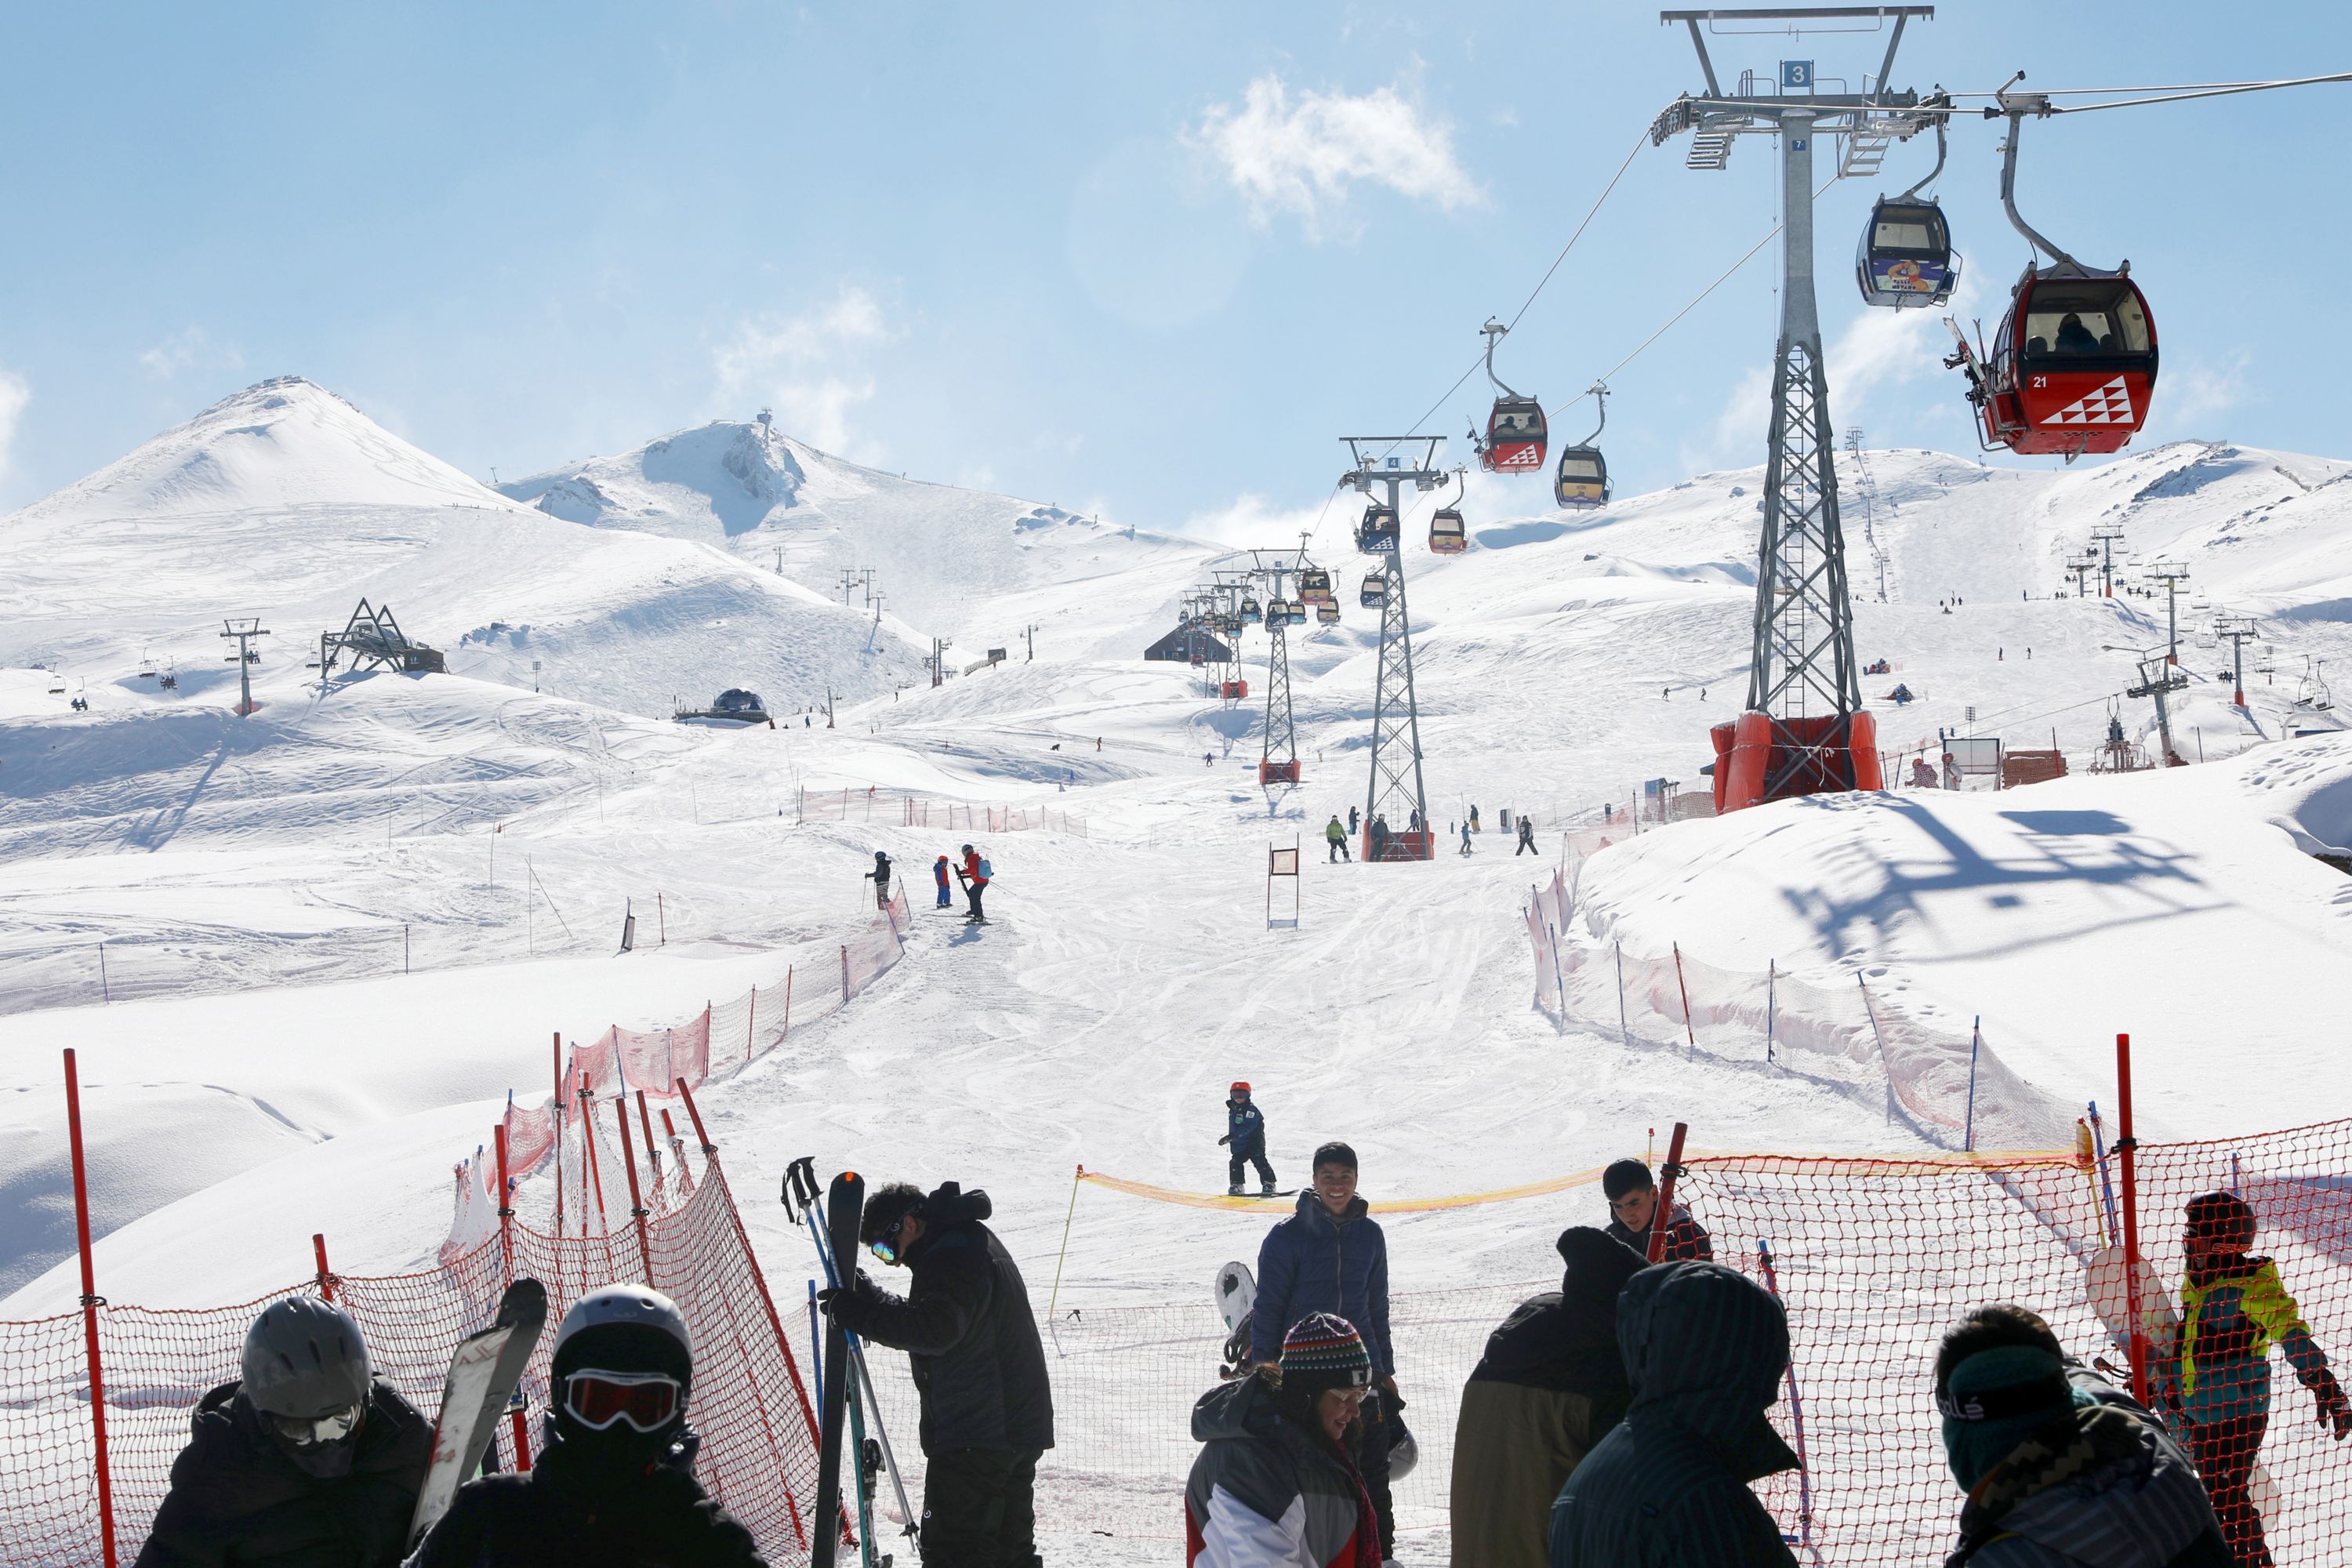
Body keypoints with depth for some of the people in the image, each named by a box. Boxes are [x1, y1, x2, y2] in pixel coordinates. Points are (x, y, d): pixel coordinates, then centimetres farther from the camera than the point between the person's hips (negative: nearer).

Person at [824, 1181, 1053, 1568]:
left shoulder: (950, 1257, -16)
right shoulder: (979, 1242, 19)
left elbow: (935, 1329, -31)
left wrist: (863, 1314, -27)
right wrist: (867, 1298, 13)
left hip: (975, 1440, -11)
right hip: (1020, 1428, 11)